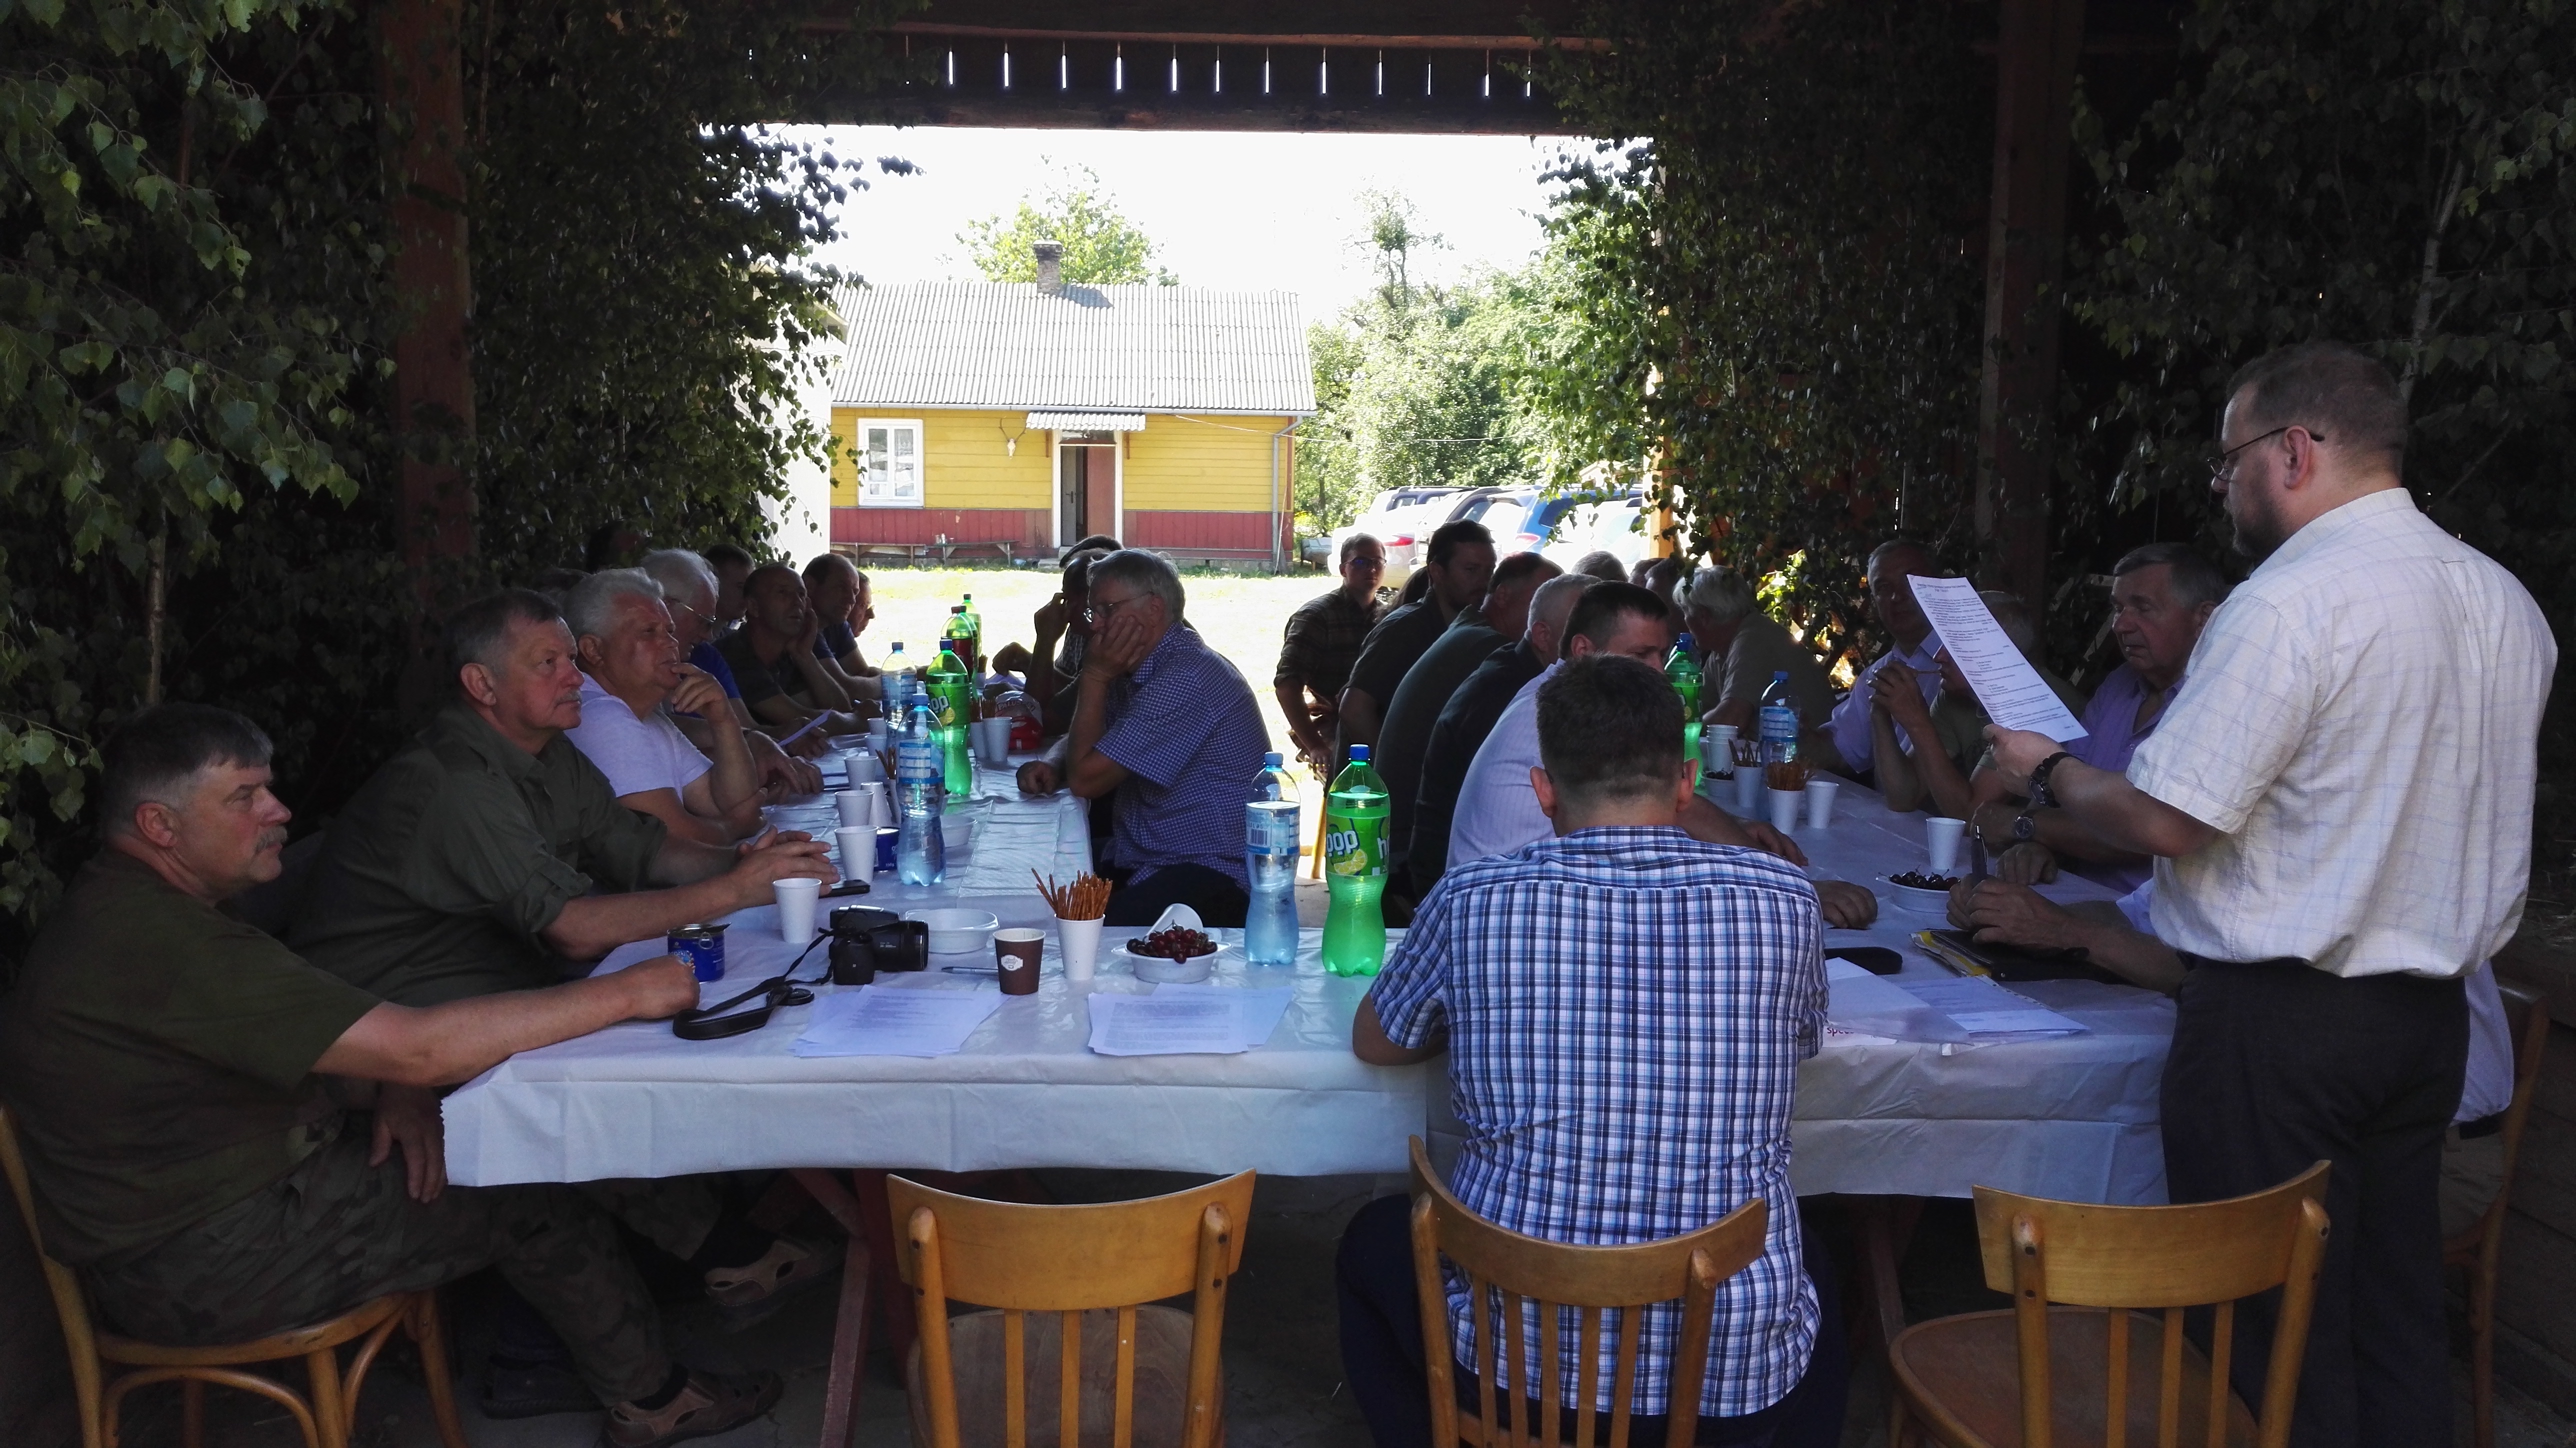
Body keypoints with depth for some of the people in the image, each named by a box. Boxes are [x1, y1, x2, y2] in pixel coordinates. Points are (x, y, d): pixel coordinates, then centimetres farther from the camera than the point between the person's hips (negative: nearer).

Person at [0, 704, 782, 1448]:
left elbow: (308, 1048, 13)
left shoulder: (124, 908, 6)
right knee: (535, 1195, -6)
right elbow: (416, 1047, -33)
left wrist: (390, 1089, -8)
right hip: (204, 1267, -10)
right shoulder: (157, 944, -29)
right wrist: (624, 993, -27)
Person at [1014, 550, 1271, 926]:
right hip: (1140, 862, 9)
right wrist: (1051, 767, -1)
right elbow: (1079, 742, 22)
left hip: (1214, 873, -9)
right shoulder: (1139, 671, 14)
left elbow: (1087, 779, -15)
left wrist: (1095, 676, -8)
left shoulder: (1186, 679, -19)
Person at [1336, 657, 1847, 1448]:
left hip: (1515, 1364, -1)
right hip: (1739, 1370, 2)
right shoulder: (1784, 899, -7)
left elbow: (1374, 1043, 10)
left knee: (1371, 1240, 30)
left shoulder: (1472, 901, -10)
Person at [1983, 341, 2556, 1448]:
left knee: (2274, 1326, 5)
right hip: (2432, 1012, 9)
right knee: (2398, 1306, 19)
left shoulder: (2292, 601, -20)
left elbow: (2164, 822, -20)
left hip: (2282, 1020, -8)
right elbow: (2429, 801, 17)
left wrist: (2046, 773, -5)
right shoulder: (2508, 604, 7)